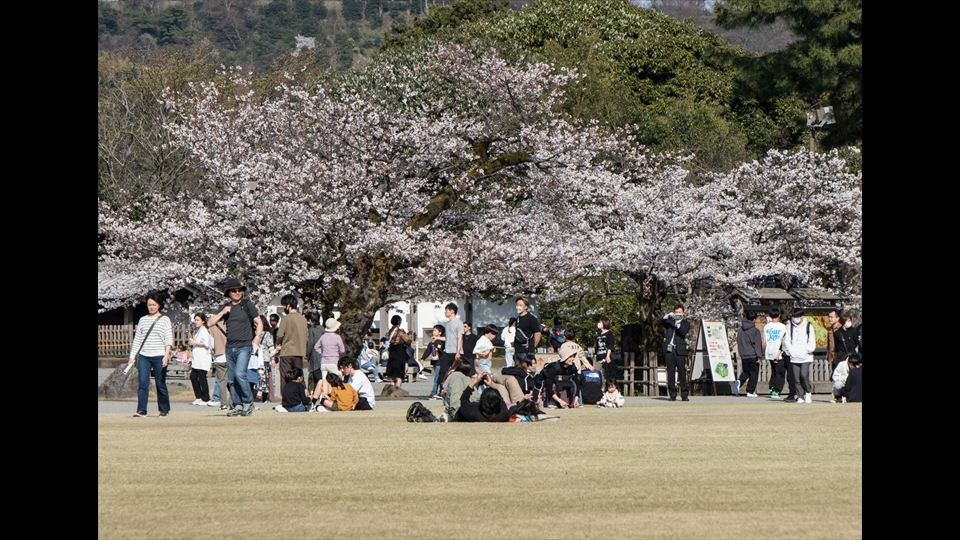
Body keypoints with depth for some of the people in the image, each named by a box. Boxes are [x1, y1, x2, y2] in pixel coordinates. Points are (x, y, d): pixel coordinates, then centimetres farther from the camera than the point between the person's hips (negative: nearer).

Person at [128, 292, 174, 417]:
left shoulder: (164, 320, 3)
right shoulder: (142, 320, 13)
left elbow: (169, 339, -4)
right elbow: (137, 339, 14)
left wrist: (166, 355, -16)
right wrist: (132, 356, 8)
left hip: (159, 356, -3)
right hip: (143, 356, 3)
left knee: (160, 384, 2)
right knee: (143, 383, -8)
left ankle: (164, 409, 13)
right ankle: (141, 410, -10)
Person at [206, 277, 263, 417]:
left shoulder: (248, 305, 1)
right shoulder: (226, 307, 13)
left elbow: (259, 323, 3)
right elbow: (210, 322, 11)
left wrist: (257, 336, -13)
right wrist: (222, 313, -4)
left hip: (244, 346, -6)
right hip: (230, 347, 6)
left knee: (239, 374, -21)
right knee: (231, 379, 6)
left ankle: (248, 401, -7)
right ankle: (238, 406, 14)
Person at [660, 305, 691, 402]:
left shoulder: (685, 323, 12)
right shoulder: (670, 321, 19)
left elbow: (684, 332, -5)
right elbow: (661, 323, 3)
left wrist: (678, 324, -16)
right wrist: (667, 316, -8)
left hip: (679, 351, -2)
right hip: (669, 350, 2)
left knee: (682, 372, -4)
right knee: (670, 373, 1)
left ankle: (684, 395, -1)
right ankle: (672, 395, 4)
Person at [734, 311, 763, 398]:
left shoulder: (740, 330, 8)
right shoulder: (755, 330, -8)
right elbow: (757, 344, -11)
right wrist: (759, 356, -9)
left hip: (743, 356, 5)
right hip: (753, 355, -5)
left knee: (746, 371, 18)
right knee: (754, 373, 5)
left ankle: (739, 381, -11)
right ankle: (750, 391, 3)